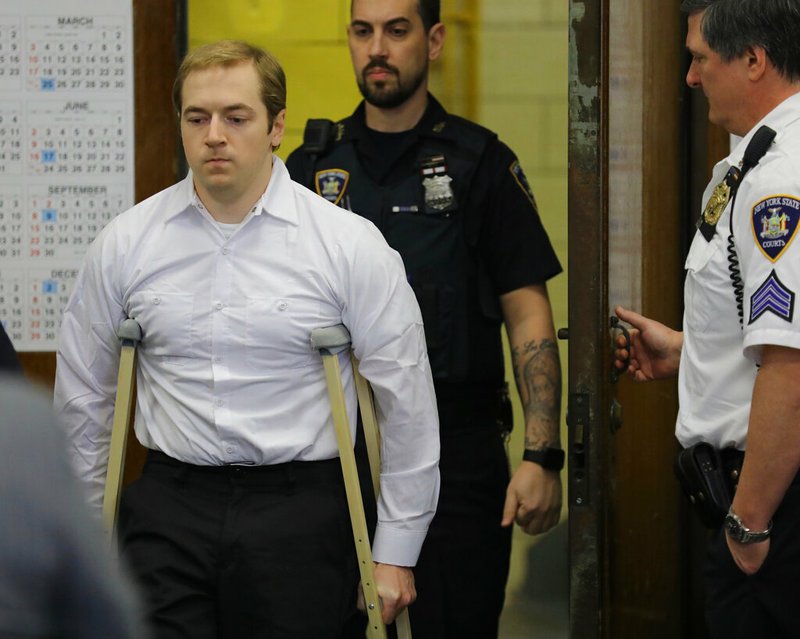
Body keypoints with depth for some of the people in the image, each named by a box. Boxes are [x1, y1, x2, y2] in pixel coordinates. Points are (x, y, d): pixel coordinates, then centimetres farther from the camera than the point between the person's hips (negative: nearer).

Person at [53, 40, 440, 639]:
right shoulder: (126, 242, 5)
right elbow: (83, 394, 16)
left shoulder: (351, 245, -3)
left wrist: (395, 554, 1)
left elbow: (407, 402, 1)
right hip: (168, 512, 2)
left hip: (300, 518, -2)